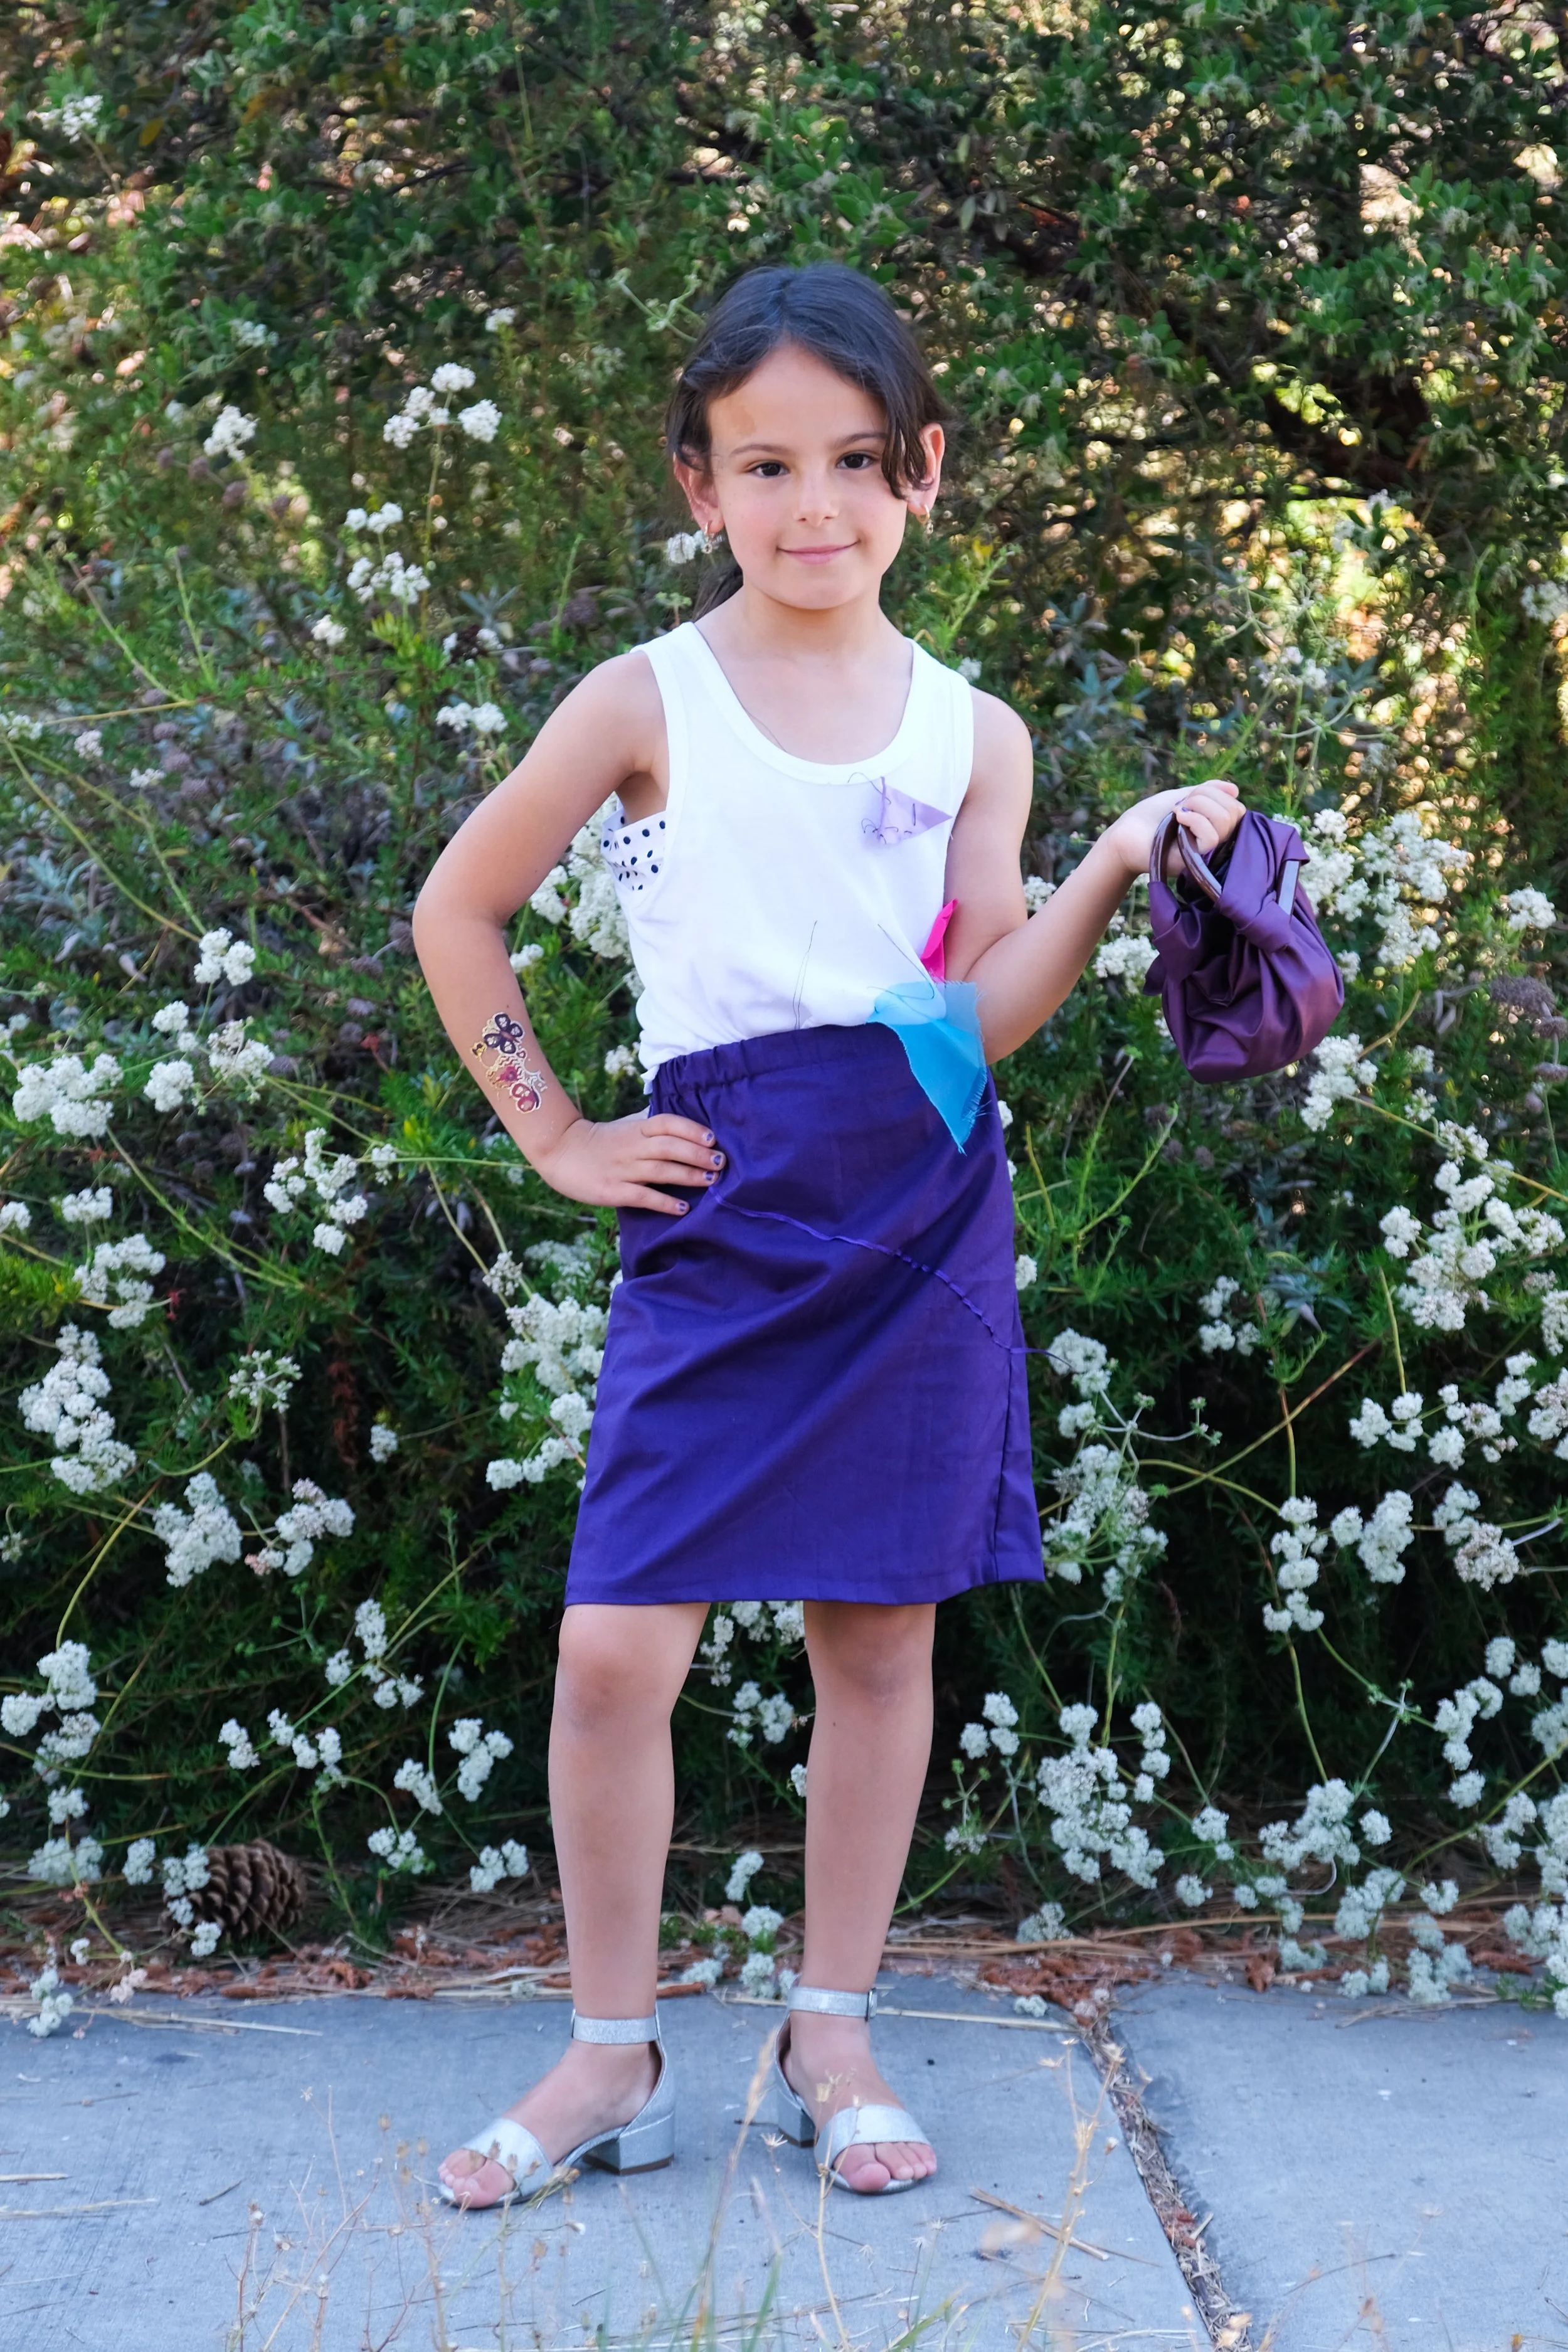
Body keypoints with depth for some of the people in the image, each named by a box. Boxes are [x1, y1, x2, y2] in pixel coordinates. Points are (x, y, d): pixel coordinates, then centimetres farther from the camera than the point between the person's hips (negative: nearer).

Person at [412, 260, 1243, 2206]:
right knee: (616, 1646, -8)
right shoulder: (650, 703, 0)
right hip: (721, 1218, -2)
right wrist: (553, 1136, 4)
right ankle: (612, 2054, 8)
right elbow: (455, 914, 8)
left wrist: (1115, 868, -12)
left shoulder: (972, 732, 6)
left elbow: (981, 1020, 0)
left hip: (920, 1219, 2)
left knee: (882, 1634, 6)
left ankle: (832, 2040, 19)